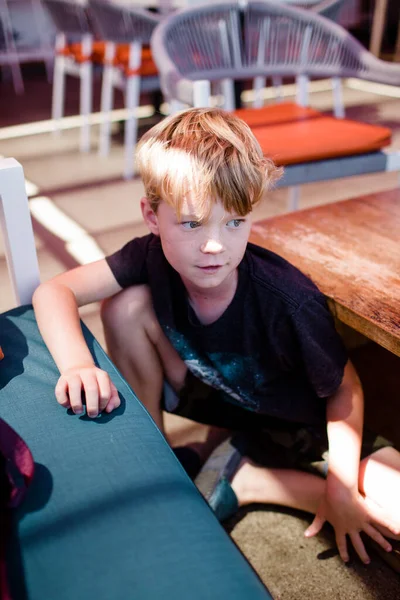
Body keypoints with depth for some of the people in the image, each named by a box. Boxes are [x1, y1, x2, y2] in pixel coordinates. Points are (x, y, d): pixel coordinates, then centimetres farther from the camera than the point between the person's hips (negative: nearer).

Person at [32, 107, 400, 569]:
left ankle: (242, 477, -7)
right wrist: (78, 365, -40)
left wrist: (341, 489, -22)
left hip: (301, 427, -1)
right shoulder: (154, 257, -22)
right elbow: (53, 291, -23)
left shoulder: (289, 299, -32)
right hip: (215, 398, 2)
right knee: (124, 305, -18)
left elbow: (344, 391, -19)